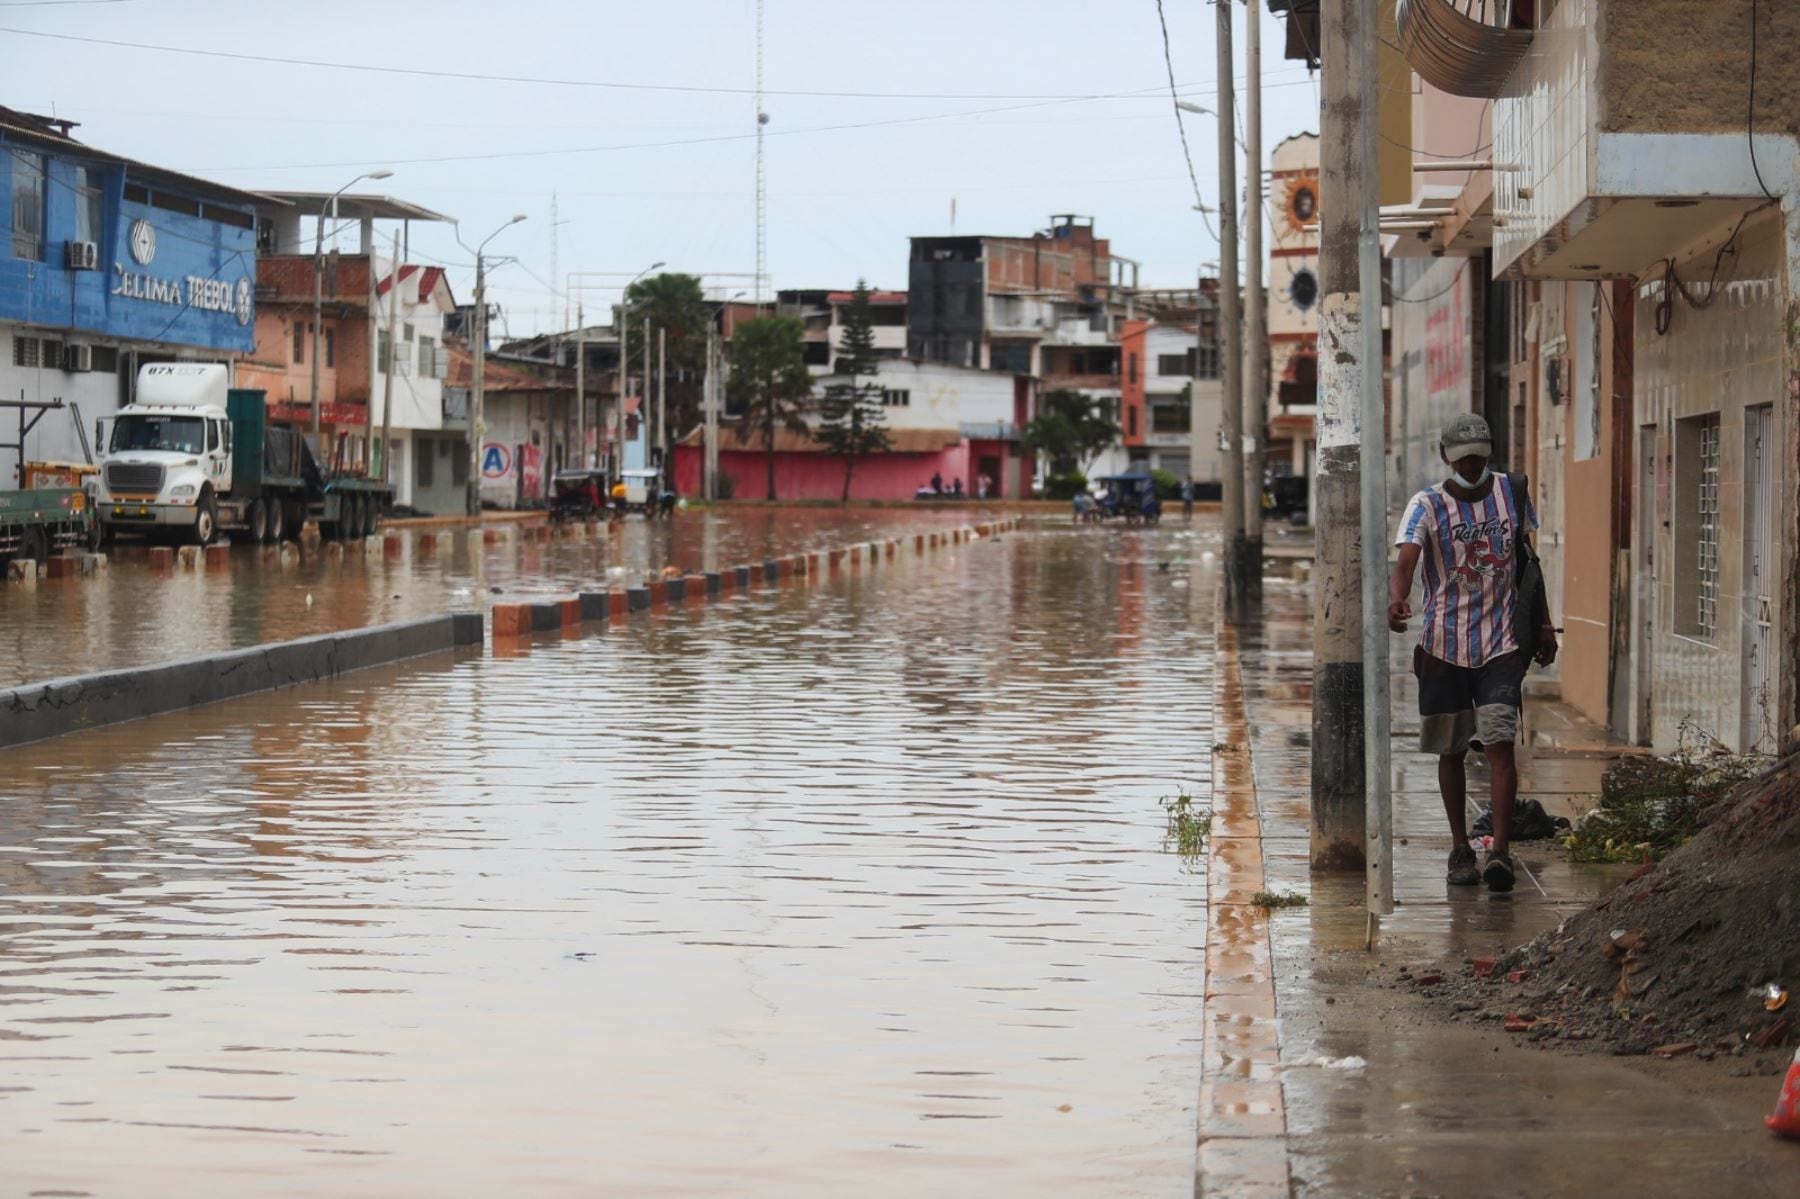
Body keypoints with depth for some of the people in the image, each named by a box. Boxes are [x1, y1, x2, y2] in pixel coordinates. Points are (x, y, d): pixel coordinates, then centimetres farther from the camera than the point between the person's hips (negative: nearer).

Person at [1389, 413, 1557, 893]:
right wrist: (1397, 600, -41)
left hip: (1500, 643, 0)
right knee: (1451, 750, 8)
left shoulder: (1512, 494, 5)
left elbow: (1527, 561, 16)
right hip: (1444, 644, 0)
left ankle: (1500, 850, -15)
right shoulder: (1427, 506, -5)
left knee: (1499, 743, -12)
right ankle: (1460, 848, 22)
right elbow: (1405, 563, -19)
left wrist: (1542, 623, 14)